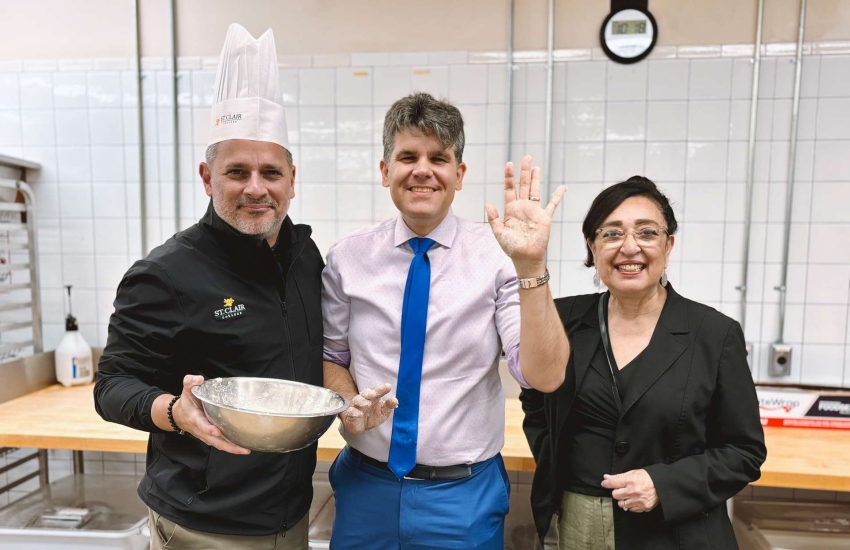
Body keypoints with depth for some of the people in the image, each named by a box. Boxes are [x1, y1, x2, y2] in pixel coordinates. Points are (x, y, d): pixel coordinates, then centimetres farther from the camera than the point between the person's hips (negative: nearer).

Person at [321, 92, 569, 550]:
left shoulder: (496, 257, -11)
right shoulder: (347, 258, -4)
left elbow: (545, 375, -18)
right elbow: (330, 357, 7)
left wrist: (530, 265, -29)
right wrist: (348, 403, -13)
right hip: (366, 484, 2)